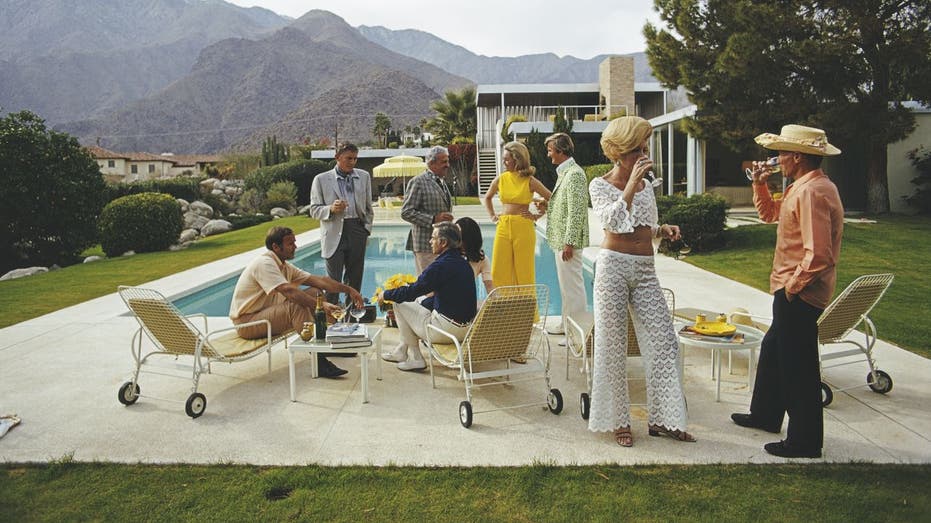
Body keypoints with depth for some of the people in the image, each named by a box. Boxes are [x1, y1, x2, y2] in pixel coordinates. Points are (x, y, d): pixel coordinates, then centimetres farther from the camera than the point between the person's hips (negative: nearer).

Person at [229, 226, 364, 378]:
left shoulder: (285, 266, 8)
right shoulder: (264, 263, -21)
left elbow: (317, 280, 5)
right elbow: (288, 291, -35)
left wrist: (348, 289, -4)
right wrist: (320, 305, -39)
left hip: (268, 312, 9)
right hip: (246, 323, -9)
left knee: (315, 292, 0)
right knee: (296, 305, -32)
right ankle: (319, 362, -31)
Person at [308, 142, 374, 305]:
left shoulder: (364, 177, 11)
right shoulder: (321, 179, 2)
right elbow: (314, 210, 1)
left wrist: (367, 229, 9)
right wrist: (331, 209, -17)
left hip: (357, 232, 3)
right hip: (334, 234, -3)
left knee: (355, 279, 9)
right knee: (333, 281, -3)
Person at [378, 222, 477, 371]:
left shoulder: (440, 266, -19)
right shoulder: (464, 264, 8)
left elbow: (411, 292, -15)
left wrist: (386, 294, 2)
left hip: (447, 329, -9)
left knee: (400, 304, 6)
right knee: (419, 305, 28)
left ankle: (415, 358, 15)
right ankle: (401, 352, 37)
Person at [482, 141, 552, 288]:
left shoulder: (530, 181, -4)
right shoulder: (500, 179, 7)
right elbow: (487, 198, 25)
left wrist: (537, 216, -1)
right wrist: (492, 216, 16)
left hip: (523, 229, -4)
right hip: (503, 227, 4)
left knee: (524, 272, 2)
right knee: (499, 272, 3)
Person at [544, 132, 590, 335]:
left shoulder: (574, 174, -16)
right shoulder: (563, 172, 15)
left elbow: (576, 212, -20)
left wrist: (569, 243, -21)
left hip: (569, 241, -10)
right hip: (560, 238, 10)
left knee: (573, 285, -4)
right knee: (566, 284, 17)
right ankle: (566, 324, 27)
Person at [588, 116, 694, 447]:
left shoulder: (646, 187, 13)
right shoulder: (600, 186, -3)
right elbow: (613, 221, -20)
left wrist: (664, 230, 3)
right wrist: (632, 183, -21)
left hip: (645, 270, 6)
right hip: (614, 266, -5)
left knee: (664, 341, 2)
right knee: (614, 345, 2)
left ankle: (662, 419, 14)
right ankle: (618, 421, 15)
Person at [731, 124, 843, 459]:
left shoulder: (812, 192, -22)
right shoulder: (803, 187, 11)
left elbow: (818, 254, -28)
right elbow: (770, 214, 25)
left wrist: (793, 285, -17)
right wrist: (759, 184, 11)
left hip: (799, 294, -11)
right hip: (792, 291, 11)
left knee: (798, 367, 0)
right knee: (773, 350, 23)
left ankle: (805, 441, 13)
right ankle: (765, 414, 40)